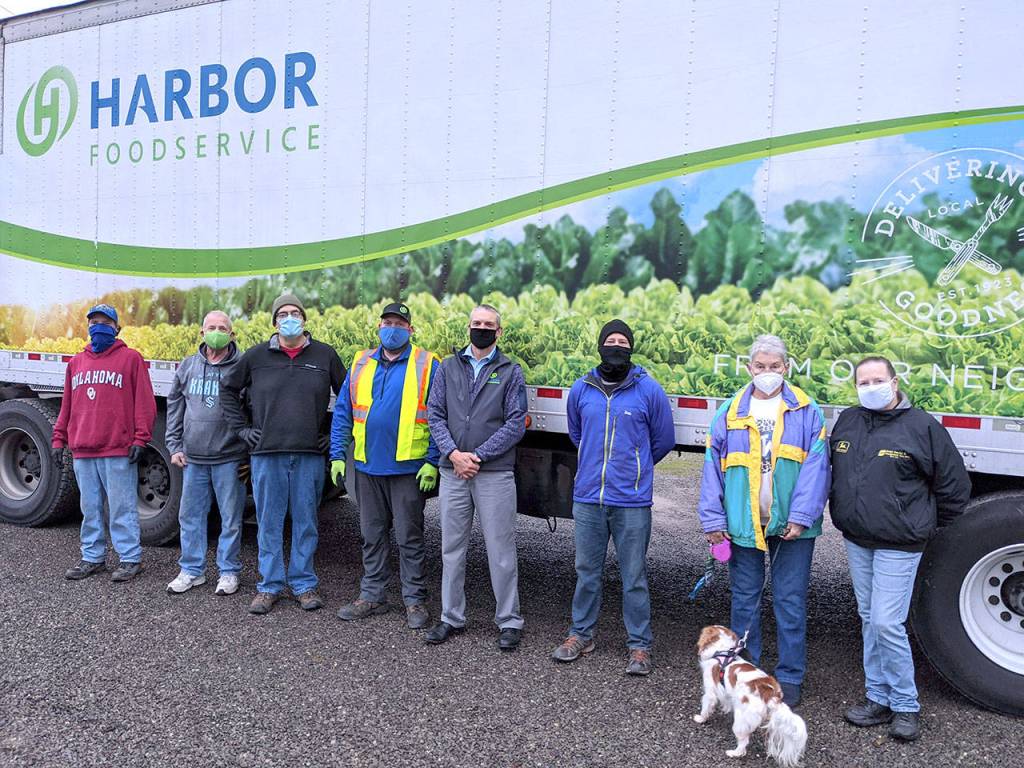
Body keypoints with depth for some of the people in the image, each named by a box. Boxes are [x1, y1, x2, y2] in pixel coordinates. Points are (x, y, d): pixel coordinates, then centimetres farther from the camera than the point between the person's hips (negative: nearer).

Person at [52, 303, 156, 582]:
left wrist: (140, 438, -11)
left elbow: (144, 401, -5)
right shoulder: (77, 362, 17)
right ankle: (92, 558, 23)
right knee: (90, 509, 13)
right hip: (82, 452, 5)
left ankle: (130, 559, 7)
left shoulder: (131, 358, 0)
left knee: (122, 508, -1)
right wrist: (59, 439, 14)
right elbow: (67, 405, 19)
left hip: (118, 451, -5)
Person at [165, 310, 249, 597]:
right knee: (191, 515, 11)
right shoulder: (188, 366, 7)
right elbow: (174, 406, 14)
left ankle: (229, 571, 19)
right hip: (193, 458, 4)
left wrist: (251, 454, -6)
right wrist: (174, 446, 8)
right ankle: (192, 570, 25)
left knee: (231, 518, 6)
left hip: (230, 458, -4)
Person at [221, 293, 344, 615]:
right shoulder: (256, 356, 5)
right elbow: (229, 389, 16)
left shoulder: (325, 355, 4)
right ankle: (269, 585, 19)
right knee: (269, 522, 7)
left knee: (305, 521, 7)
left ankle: (304, 584, 19)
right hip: (266, 454, 1)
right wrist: (242, 428, 9)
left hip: (309, 455, 0)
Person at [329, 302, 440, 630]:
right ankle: (372, 596, 27)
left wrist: (432, 463, -13)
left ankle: (415, 600, 17)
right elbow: (342, 413, 10)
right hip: (368, 467, 4)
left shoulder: (427, 366, -3)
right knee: (372, 536, 14)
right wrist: (337, 456, 2)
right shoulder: (360, 364, 10)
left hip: (408, 468, -4)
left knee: (409, 538, 5)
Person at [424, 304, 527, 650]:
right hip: (453, 471, 3)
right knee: (452, 547, 11)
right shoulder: (448, 368, 11)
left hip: (495, 473, -3)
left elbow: (516, 424, -4)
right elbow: (434, 414, 4)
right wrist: (454, 453, -11)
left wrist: (477, 456, -11)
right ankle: (452, 617, 23)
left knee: (501, 550, 2)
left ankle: (509, 621, 14)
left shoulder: (510, 372, 4)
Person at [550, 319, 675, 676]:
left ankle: (639, 645, 19)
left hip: (632, 502, -2)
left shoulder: (649, 389, -4)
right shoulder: (581, 389, 4)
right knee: (586, 571, 14)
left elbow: (663, 440, 9)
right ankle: (581, 634, 29)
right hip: (587, 498, 3)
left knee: (634, 576, 5)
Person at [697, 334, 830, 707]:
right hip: (743, 524, 2)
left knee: (790, 601, 7)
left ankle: (790, 676, 21)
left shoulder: (806, 412, 1)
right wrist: (714, 519, -2)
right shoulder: (730, 412, 5)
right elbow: (712, 465, 3)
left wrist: (801, 516, -14)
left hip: (791, 525, -1)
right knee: (744, 600, 12)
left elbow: (815, 466, -5)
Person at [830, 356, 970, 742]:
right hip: (856, 542, 6)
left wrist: (924, 525, 5)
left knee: (887, 624, -8)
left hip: (897, 547, -6)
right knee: (869, 620, 14)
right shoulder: (847, 421, 5)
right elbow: (834, 470, 21)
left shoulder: (922, 426, -10)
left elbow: (955, 485, -3)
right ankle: (878, 698, 26)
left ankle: (905, 705, 12)